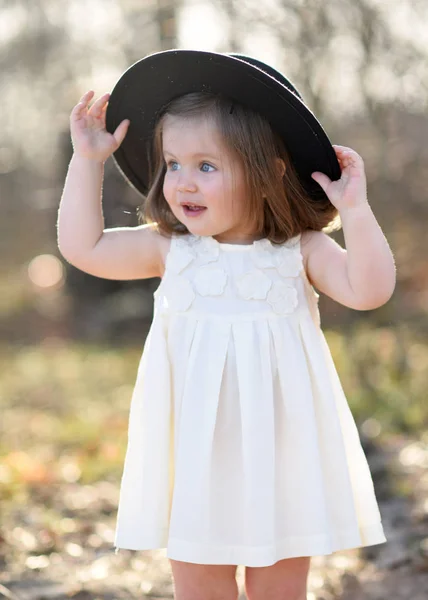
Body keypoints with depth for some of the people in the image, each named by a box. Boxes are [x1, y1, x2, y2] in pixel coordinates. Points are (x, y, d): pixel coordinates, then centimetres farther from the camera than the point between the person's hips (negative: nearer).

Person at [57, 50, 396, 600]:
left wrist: (356, 211, -21)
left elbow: (368, 291, -14)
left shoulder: (300, 249, -5)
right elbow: (81, 246, 3)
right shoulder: (170, 248, 0)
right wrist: (88, 160, 0)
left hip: (280, 451, -1)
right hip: (196, 452, 1)